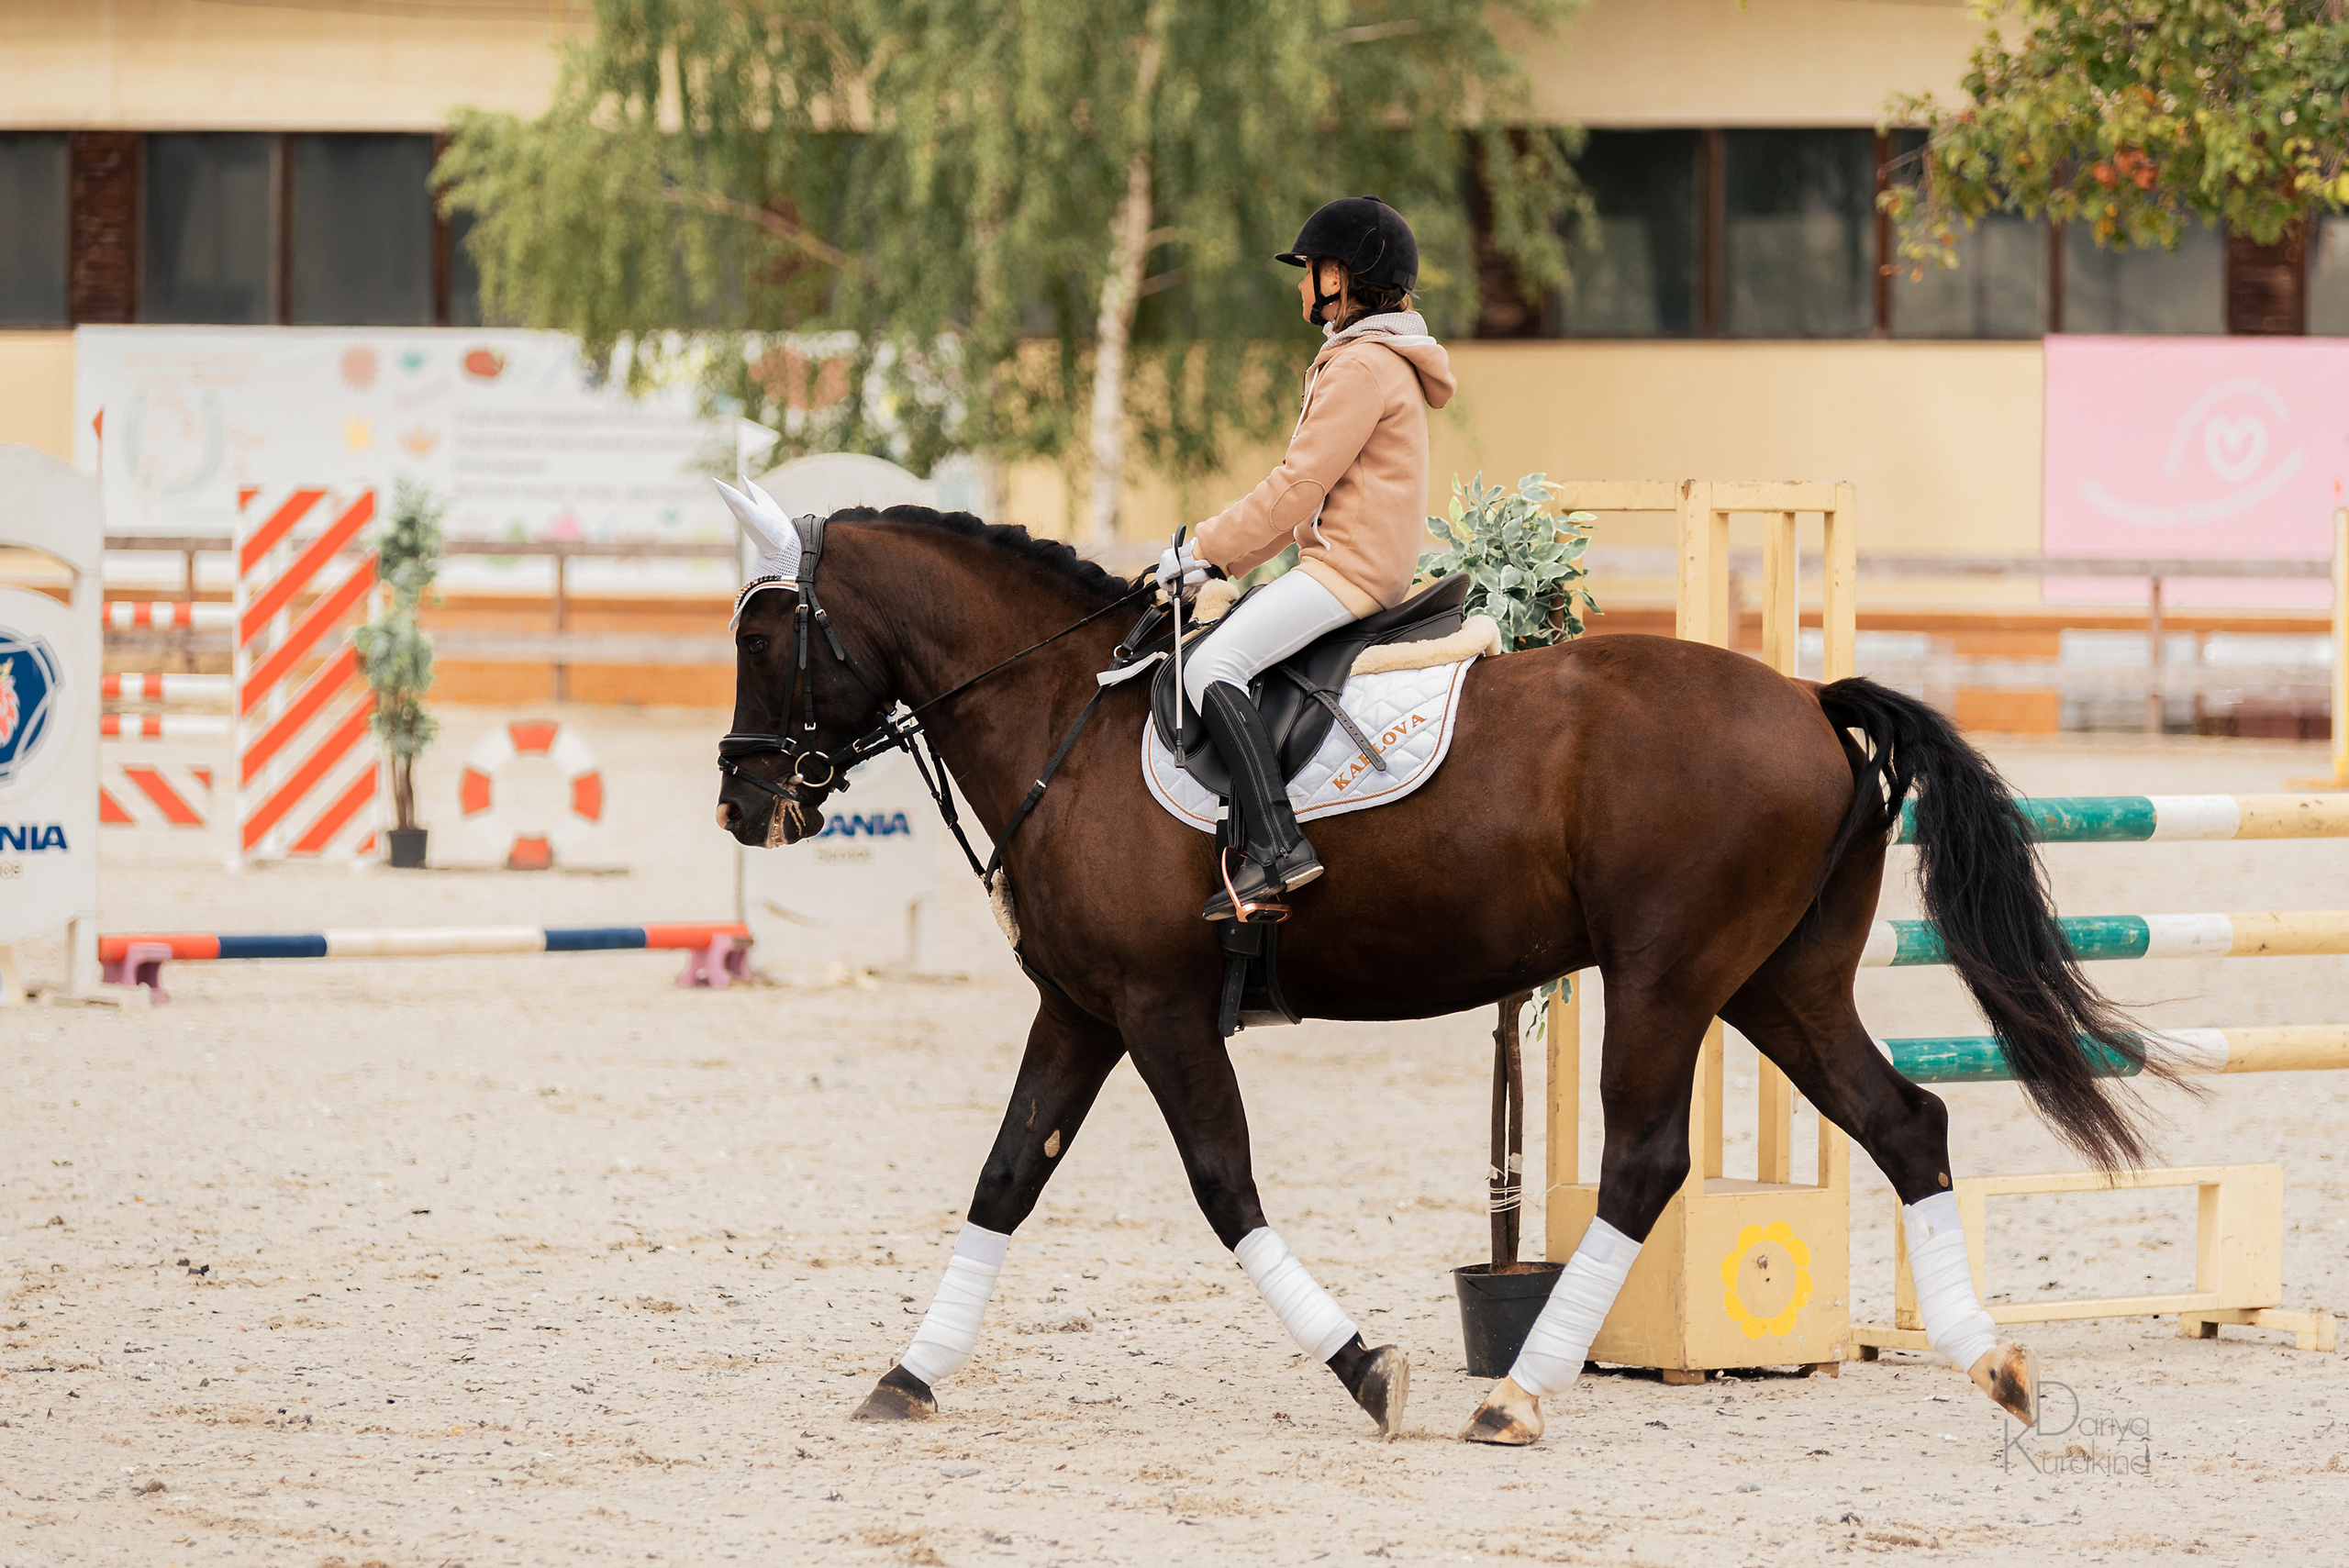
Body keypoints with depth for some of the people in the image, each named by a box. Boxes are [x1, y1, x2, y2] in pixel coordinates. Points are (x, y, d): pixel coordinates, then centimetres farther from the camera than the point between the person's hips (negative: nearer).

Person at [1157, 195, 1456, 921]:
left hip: (1352, 567, -11)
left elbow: (1299, 486, -16)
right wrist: (1224, 558, 15)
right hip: (1344, 562, 11)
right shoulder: (1364, 361, 22)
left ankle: (1277, 845, -31)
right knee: (1209, 654, 15)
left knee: (1212, 665, -22)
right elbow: (1310, 493, 23)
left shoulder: (1364, 367, -12)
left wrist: (1203, 548, -9)